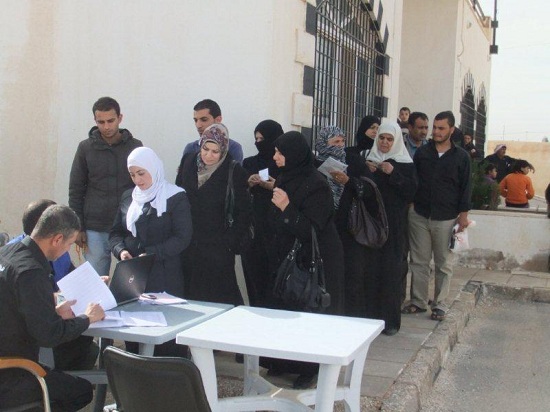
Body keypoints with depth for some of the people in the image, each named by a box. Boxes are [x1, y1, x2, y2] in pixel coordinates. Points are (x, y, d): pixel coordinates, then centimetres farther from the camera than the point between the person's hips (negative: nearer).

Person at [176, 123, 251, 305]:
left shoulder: (234, 173, -7)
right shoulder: (188, 162, 5)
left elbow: (244, 213, -4)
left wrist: (228, 242, -11)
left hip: (217, 251, -4)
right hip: (186, 248, 4)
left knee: (220, 301, -1)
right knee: (188, 297, 7)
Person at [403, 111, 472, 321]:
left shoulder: (461, 156, 2)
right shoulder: (421, 152, 7)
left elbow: (466, 187, 3)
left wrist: (463, 214, -3)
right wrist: (410, 203, 3)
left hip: (446, 218, -2)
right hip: (419, 215, 2)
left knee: (443, 263, 5)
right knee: (419, 261, 6)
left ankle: (439, 305, 13)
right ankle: (418, 301, 15)